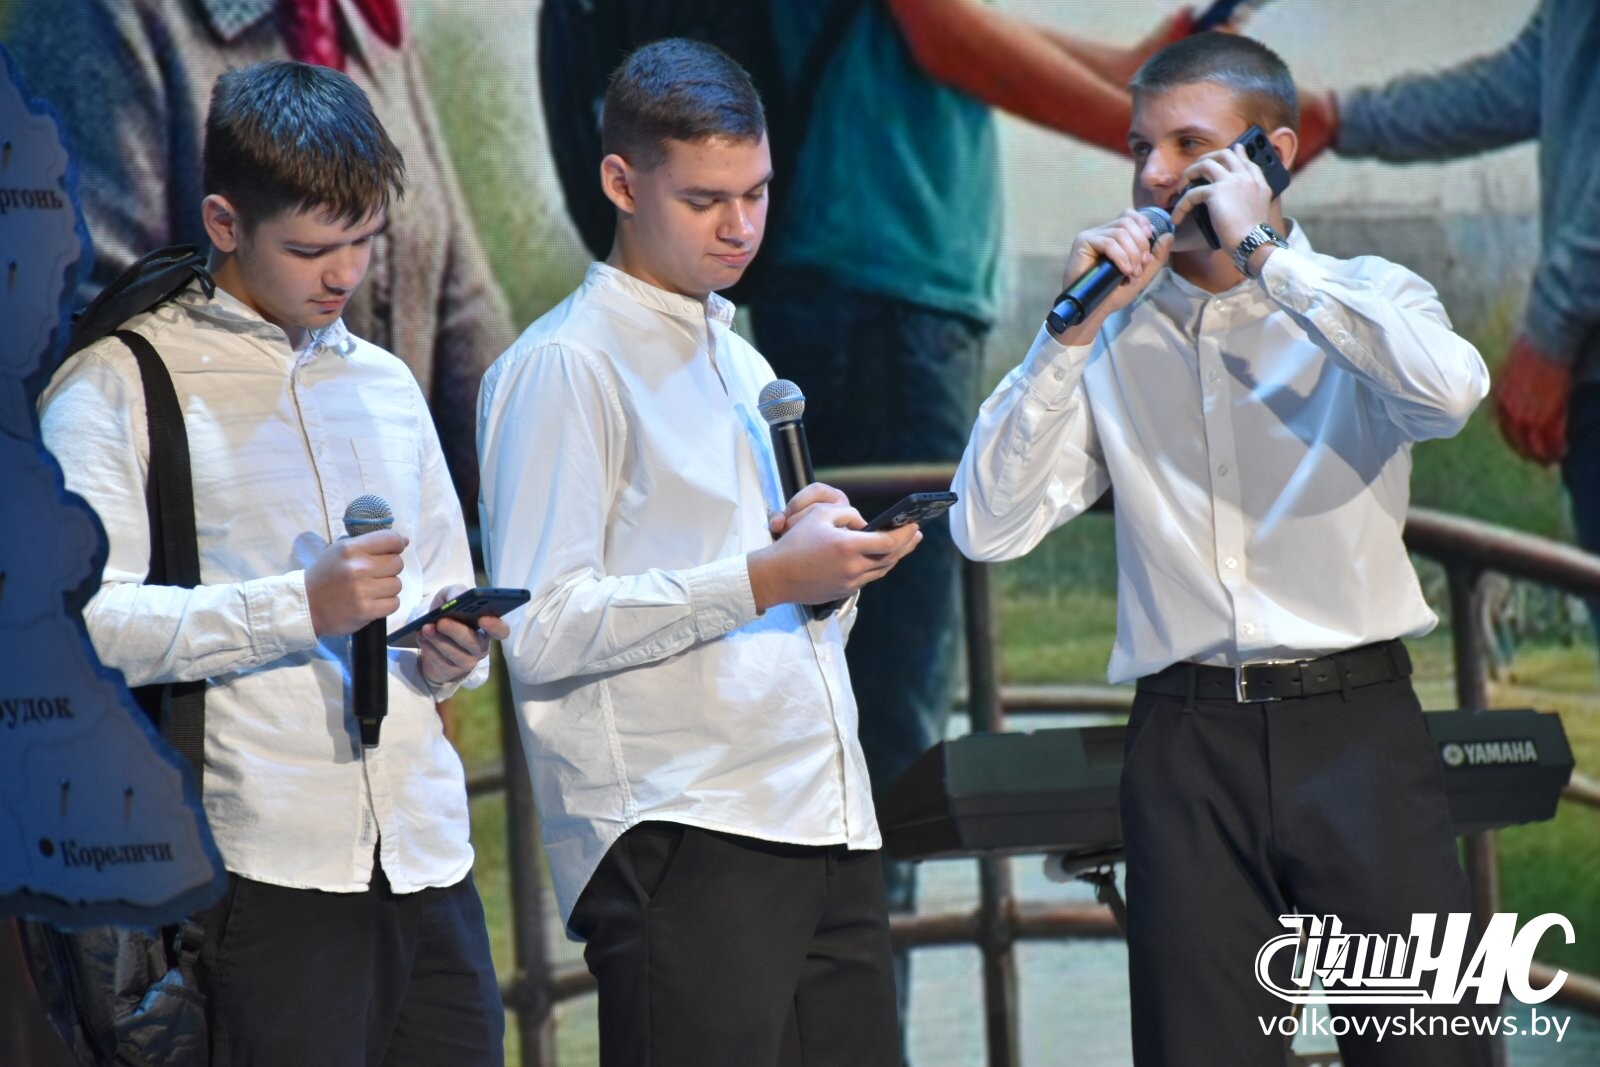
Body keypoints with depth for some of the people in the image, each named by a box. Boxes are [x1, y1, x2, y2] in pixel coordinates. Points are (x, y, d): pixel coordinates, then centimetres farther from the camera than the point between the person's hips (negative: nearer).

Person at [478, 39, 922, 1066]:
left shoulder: (743, 364, 24)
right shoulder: (566, 367, -3)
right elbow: (543, 632, -13)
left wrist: (827, 553, 6)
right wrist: (765, 578, -18)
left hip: (828, 827, 8)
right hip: (682, 843, -8)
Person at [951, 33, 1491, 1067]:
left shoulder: (1362, 299, 6)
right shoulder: (1117, 339, 11)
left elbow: (1452, 390, -19)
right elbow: (989, 527, 1)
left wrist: (1265, 252, -13)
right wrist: (1072, 329, -6)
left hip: (1356, 720, -2)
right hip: (1188, 738, 2)